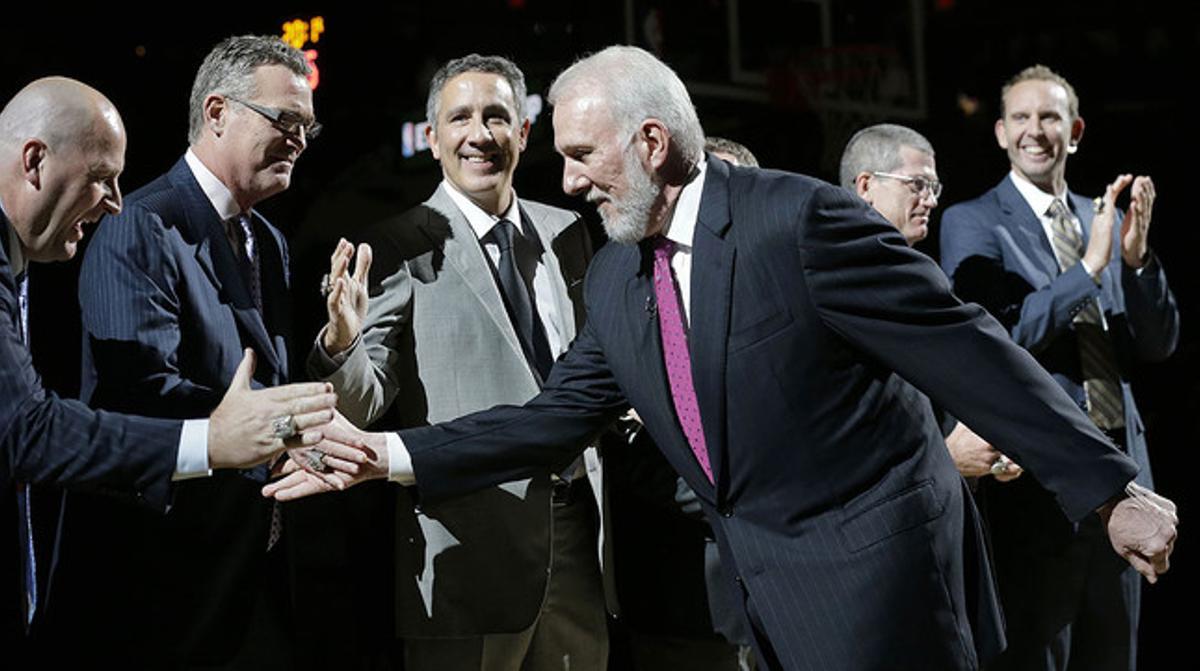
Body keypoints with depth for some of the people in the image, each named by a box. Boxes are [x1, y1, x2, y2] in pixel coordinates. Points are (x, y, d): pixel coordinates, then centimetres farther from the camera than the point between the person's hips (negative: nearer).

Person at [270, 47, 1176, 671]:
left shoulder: (797, 218, -18)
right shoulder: (613, 278, 6)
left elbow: (966, 351, -17)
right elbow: (556, 417, 11)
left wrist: (1110, 489, -16)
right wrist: (390, 455, 2)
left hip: (867, 562, -7)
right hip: (762, 585, 7)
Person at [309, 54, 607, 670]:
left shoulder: (565, 233, 10)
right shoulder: (404, 247, -5)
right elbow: (364, 404, -11)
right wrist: (342, 344, -30)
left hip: (576, 531, 5)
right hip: (469, 544, -5)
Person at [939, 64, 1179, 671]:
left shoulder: (1104, 222, 11)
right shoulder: (972, 224, -4)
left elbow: (1158, 344, 7)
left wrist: (1136, 257, -10)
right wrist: (1090, 265, -23)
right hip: (1039, 478, -5)